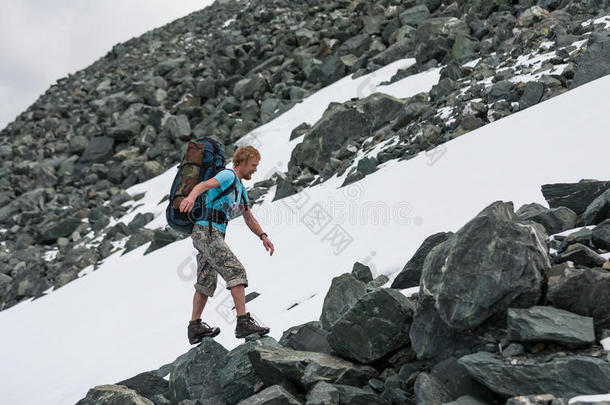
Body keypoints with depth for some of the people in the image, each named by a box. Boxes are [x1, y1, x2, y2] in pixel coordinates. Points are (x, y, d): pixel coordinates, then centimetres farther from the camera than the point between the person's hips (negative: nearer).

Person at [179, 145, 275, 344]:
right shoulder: (227, 175, -5)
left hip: (209, 235, 11)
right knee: (236, 271, -17)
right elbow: (204, 185, -24)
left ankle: (195, 327, 20)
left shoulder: (240, 188, 25)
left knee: (206, 283, 14)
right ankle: (243, 322, -22)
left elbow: (249, 218, 28)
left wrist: (263, 236, 12)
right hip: (208, 231, -11)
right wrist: (191, 197, -47)